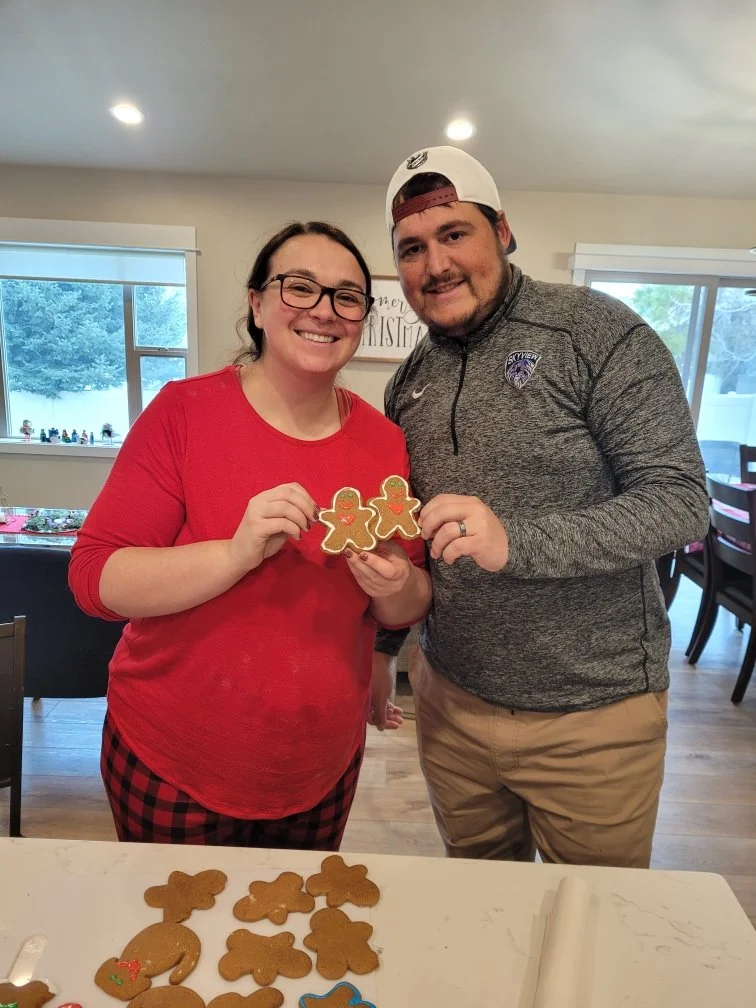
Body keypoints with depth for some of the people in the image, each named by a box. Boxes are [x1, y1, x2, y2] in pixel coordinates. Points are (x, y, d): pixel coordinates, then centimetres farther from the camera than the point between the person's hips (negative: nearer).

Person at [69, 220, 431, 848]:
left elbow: (411, 607, 2)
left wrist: (394, 587, -21)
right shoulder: (184, 411, -15)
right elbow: (95, 579, -17)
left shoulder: (384, 441, -6)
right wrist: (238, 553, -32)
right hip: (171, 767, -2)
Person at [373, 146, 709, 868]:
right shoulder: (409, 383, 6)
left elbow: (679, 502, -17)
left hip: (592, 713, -4)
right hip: (452, 701, 5)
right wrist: (381, 645, 13)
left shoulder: (596, 332, -11)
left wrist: (516, 539, -30)